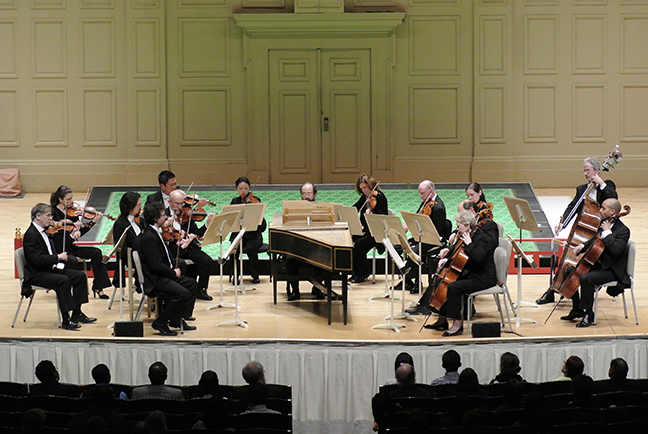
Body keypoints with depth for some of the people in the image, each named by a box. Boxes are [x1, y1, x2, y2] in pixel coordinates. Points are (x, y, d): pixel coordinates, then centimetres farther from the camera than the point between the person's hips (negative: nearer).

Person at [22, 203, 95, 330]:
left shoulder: (43, 231, 15)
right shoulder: (30, 235, -17)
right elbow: (38, 259, -27)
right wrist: (58, 257, -21)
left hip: (50, 269, 10)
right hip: (36, 274, -10)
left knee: (80, 276, 0)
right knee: (63, 280, -33)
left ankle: (77, 314, 4)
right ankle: (66, 320, -29)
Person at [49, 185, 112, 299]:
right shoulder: (53, 213, -13)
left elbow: (79, 233, 6)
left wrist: (93, 221, -3)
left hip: (71, 246, 7)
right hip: (59, 249, -7)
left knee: (96, 252, -7)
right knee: (72, 260, -36)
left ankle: (97, 287, -2)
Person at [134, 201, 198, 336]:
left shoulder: (155, 233, 11)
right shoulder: (149, 237, -22)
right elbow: (156, 266, -25)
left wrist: (174, 269, 3)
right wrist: (173, 273, -12)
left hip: (162, 275, 11)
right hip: (153, 279, -11)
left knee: (191, 283, 16)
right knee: (183, 293, -24)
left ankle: (177, 319, 17)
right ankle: (160, 322, -11)